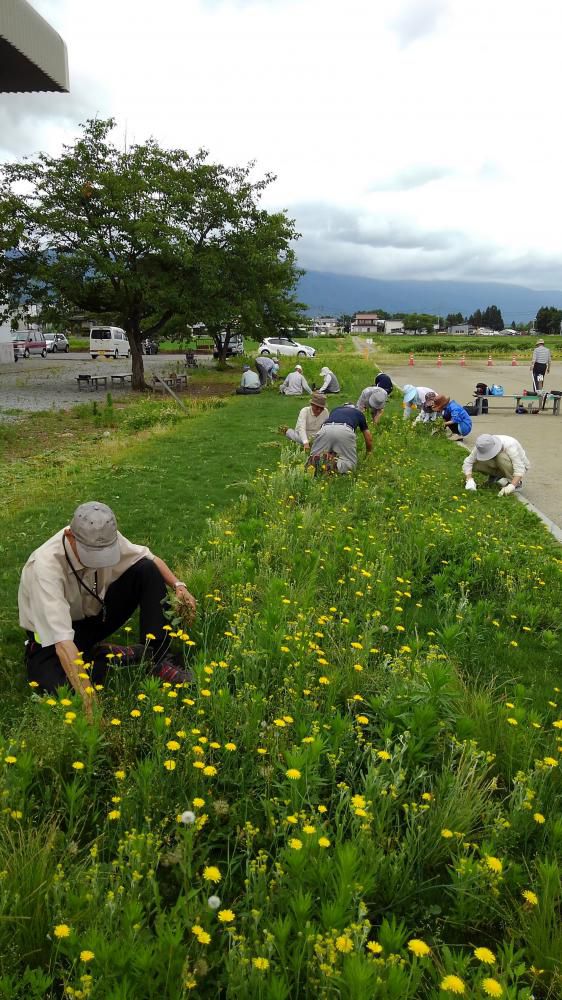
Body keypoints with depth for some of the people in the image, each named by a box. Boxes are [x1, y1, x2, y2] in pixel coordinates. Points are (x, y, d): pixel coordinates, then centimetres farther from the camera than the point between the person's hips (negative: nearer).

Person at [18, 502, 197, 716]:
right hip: (51, 637, -5)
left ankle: (158, 659, -12)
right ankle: (111, 656, -5)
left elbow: (151, 559, 1)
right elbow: (62, 641, -43)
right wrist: (90, 700, -48)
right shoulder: (45, 566, -36)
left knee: (147, 570, -15)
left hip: (96, 614, 5)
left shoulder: (108, 540, -20)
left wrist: (178, 585, -17)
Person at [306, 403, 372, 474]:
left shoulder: (335, 409, 43)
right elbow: (368, 439, 43)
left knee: (313, 457, 16)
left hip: (325, 430, 2)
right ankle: (335, 462, -24)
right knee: (350, 463, 9)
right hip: (345, 431, -2)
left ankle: (316, 461, -21)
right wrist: (369, 453, 62)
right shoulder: (359, 413, 38)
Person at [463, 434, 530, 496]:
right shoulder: (483, 447, -23)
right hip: (501, 466, 4)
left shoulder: (509, 446, -35)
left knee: (501, 457, -37)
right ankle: (499, 476, 4)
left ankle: (517, 483, -16)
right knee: (475, 464, -21)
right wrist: (469, 480, -35)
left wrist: (511, 486, -50)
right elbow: (468, 462, -22)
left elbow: (520, 469, -38)